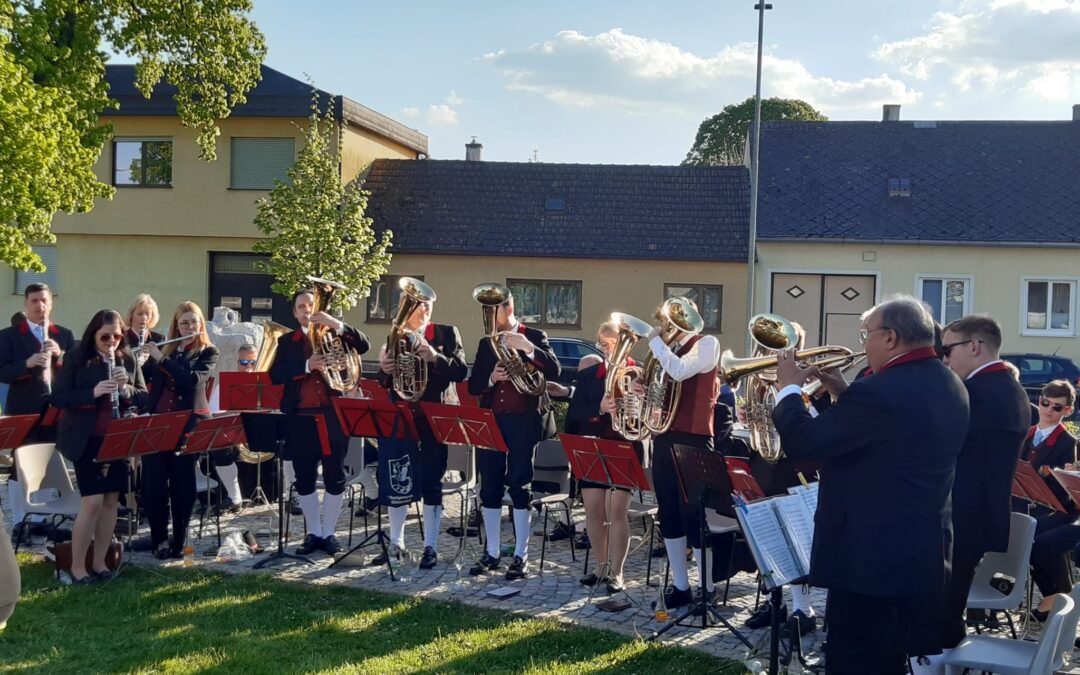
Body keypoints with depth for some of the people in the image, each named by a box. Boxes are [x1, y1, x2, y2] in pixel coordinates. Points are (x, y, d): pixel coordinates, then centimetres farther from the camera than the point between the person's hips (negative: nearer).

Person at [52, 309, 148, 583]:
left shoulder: (128, 359, 5)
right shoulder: (76, 357, -6)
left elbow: (144, 397, 7)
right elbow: (58, 398, -9)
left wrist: (127, 389, -15)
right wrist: (92, 392, -24)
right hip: (87, 440, -4)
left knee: (111, 501, 7)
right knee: (93, 502, -9)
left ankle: (99, 562, 19)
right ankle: (77, 565, 5)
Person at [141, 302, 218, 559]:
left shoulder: (208, 352, 2)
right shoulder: (166, 350, 16)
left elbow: (193, 380, -16)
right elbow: (146, 381, 15)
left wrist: (162, 358, -16)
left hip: (187, 424, -4)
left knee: (182, 485, 0)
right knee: (153, 482, 0)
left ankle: (178, 541, 10)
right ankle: (159, 539, 12)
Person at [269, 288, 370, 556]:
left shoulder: (333, 334, 7)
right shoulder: (286, 341, 10)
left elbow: (364, 345, -10)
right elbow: (275, 375, -3)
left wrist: (336, 324, -21)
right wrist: (307, 366, -18)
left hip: (332, 415, -1)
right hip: (300, 417, 1)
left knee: (334, 479, 2)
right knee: (304, 479, 7)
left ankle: (329, 533, 13)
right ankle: (313, 533, 18)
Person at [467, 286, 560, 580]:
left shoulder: (534, 337, 2)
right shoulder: (486, 342, 14)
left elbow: (554, 371, -12)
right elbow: (472, 386, 10)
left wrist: (528, 348, -24)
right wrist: (490, 378, -11)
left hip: (522, 422, -4)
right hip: (489, 421, 4)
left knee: (519, 487, -2)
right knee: (489, 487, 6)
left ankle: (521, 555, 5)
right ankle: (492, 552, 15)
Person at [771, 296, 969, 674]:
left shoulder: (879, 392, -23)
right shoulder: (950, 386, 6)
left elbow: (801, 443, -19)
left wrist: (789, 389, -4)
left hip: (870, 556, -9)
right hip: (923, 553, 9)